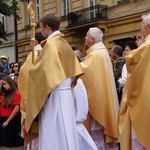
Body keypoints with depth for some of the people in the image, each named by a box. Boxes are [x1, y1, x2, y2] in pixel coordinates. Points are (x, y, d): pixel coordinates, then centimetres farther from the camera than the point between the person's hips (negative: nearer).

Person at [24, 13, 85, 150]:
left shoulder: (50, 44, -13)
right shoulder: (64, 43, 13)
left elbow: (41, 69, -17)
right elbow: (74, 68, 17)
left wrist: (31, 70, 2)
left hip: (54, 94, -9)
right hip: (66, 91, 9)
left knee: (53, 131, -5)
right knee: (65, 129, 11)